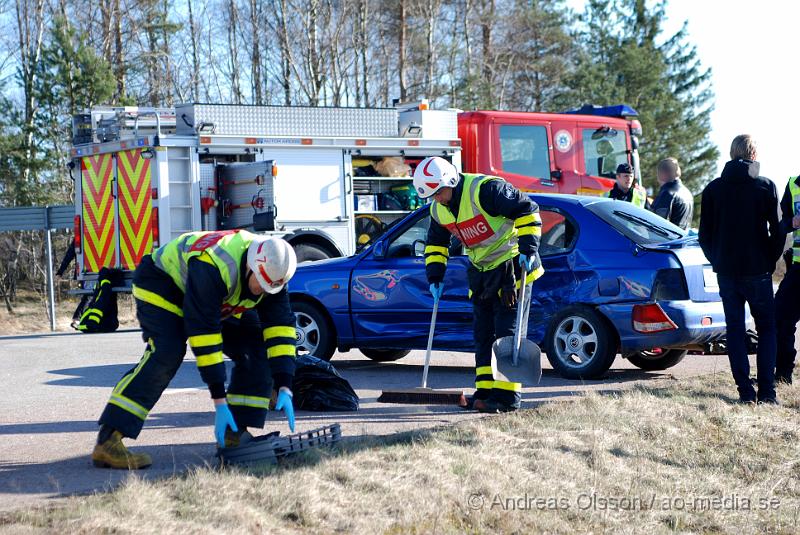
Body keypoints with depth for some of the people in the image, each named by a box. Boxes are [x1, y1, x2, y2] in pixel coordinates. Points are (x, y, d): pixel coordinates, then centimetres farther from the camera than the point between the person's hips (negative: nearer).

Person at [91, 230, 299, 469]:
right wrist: (219, 401, -38)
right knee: (167, 354, -29)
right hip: (162, 283, -7)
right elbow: (204, 332, -40)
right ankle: (106, 442, -33)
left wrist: (284, 388, -27)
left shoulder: (272, 272, -21)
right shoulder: (212, 268, -41)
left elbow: (280, 325, -18)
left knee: (256, 348, -7)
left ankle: (235, 434, -2)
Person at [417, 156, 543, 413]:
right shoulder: (438, 210, 3)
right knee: (483, 333, 9)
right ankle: (486, 391, 14)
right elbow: (435, 242, 20)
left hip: (510, 266, -8)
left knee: (506, 332, -9)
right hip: (481, 272, 8)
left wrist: (528, 248, -25)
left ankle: (507, 395, -9)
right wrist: (435, 276, 10)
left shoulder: (486, 189, -23)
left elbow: (526, 211, -21)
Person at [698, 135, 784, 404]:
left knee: (735, 329, 8)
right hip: (758, 271, -2)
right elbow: (777, 231, -5)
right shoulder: (765, 187, -5)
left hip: (726, 271, 2)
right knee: (766, 327, 7)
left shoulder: (713, 189, 3)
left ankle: (745, 390, 2)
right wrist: (770, 260, 8)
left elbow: (704, 235, 6)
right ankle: (767, 390, -2)